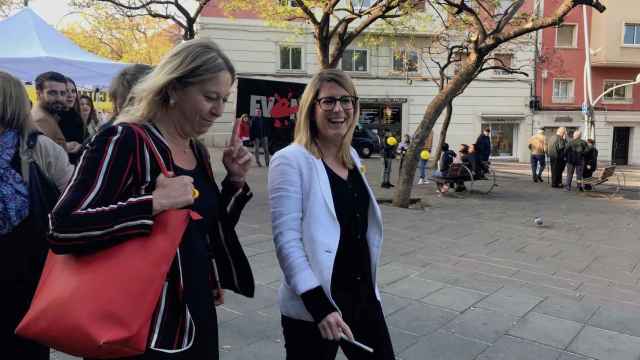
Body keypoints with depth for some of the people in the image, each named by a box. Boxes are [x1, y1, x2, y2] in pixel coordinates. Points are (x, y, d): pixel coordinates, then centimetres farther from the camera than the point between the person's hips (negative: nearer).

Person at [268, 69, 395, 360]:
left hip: (364, 296, 7)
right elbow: (287, 240, -18)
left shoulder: (352, 157, 7)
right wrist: (319, 306, -22)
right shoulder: (291, 160, -14)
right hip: (312, 307, -6)